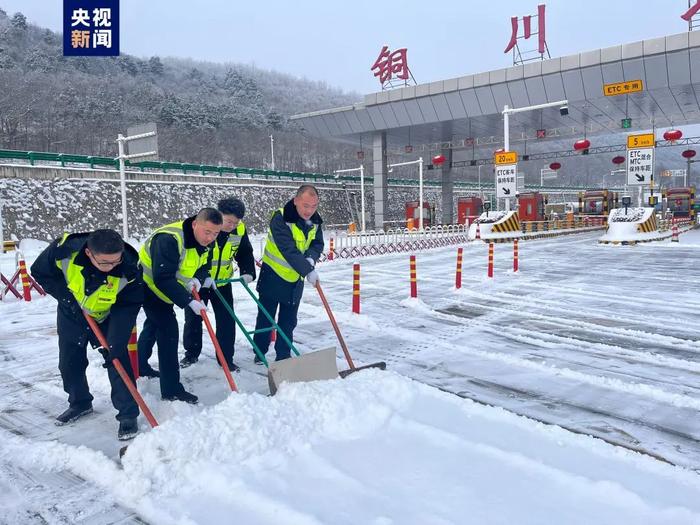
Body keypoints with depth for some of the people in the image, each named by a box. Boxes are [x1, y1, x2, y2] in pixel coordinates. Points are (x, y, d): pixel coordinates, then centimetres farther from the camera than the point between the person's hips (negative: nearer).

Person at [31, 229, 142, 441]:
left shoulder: (129, 268, -34)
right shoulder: (64, 250, -32)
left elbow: (127, 309, -27)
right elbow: (40, 272, -11)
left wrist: (115, 344, -32)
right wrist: (66, 297, -20)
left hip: (107, 320, -2)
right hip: (71, 315, 2)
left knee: (118, 361, -10)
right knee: (70, 363, 11)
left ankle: (128, 414, 1)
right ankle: (80, 403, 36)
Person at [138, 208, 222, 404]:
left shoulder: (204, 242, -8)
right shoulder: (169, 239, -35)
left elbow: (204, 266, 1)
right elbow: (163, 279, -38)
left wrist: (198, 279, -23)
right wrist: (189, 301, -40)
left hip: (165, 287, 9)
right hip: (148, 284, -9)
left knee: (155, 324, 25)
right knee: (168, 328, -17)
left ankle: (140, 367, 50)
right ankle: (172, 390, -11)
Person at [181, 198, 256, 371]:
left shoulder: (240, 230, -11)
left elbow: (245, 253, 3)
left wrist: (247, 272, -13)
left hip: (223, 283, 3)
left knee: (226, 321, 2)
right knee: (193, 319, 9)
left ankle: (226, 358, 15)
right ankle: (191, 354, 29)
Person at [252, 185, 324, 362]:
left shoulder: (315, 220, -4)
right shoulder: (280, 219, -25)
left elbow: (318, 244, 4)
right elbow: (289, 250, -31)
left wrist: (311, 258, -18)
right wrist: (308, 270, -33)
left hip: (296, 278, 6)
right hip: (273, 275, -5)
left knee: (289, 320, 12)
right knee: (266, 316, 7)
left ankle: (283, 356, 24)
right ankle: (260, 353, 23)